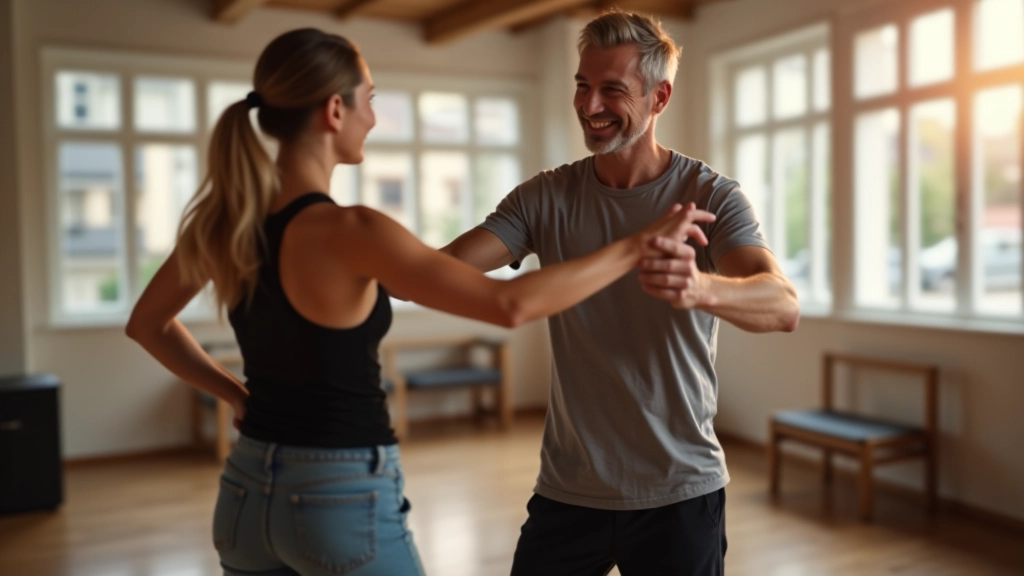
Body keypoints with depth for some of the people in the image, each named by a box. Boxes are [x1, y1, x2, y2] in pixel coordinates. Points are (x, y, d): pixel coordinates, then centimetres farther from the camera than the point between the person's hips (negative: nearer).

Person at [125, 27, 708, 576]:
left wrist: (239, 395, 11)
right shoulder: (348, 233, -23)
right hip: (345, 500, -6)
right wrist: (641, 244, -18)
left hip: (248, 492, 7)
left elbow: (147, 324, 13)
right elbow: (511, 304, -28)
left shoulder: (224, 215, -2)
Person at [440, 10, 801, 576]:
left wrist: (700, 288, -45)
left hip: (681, 493, -1)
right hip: (566, 489, 2)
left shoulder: (712, 197, -8)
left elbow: (783, 306, -24)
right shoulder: (545, 197, -2)